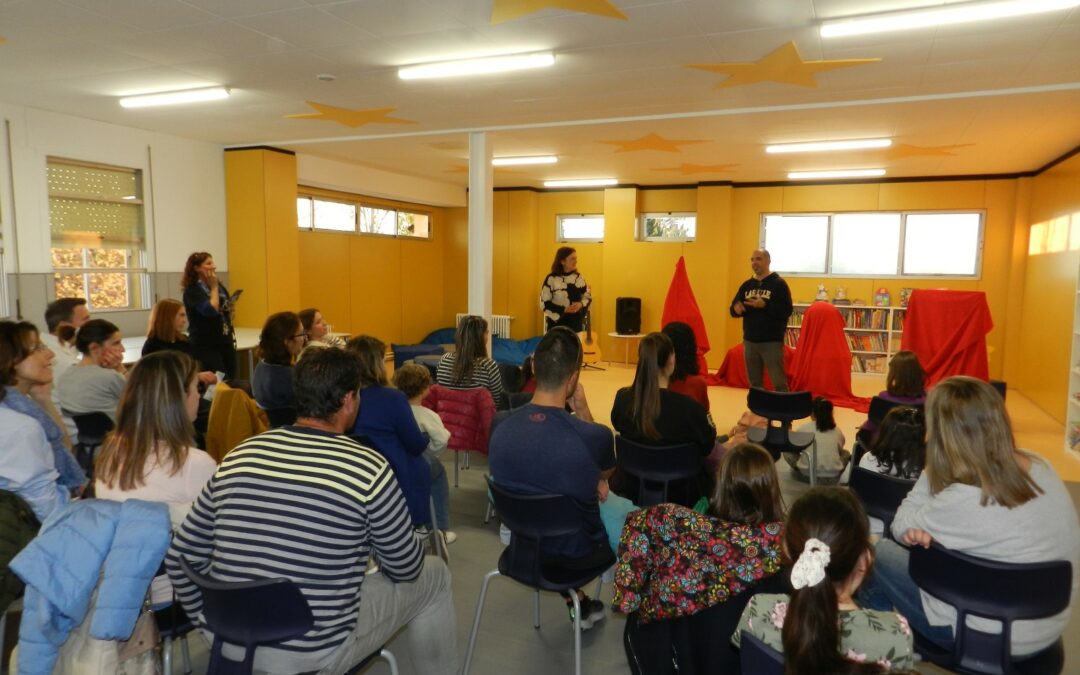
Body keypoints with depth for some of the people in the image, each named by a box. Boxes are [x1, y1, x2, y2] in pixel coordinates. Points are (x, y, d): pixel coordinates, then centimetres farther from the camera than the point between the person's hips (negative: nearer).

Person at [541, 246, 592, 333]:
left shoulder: (578, 277, 6)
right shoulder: (552, 279, -9)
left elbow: (588, 296, 13)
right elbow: (544, 303, -9)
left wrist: (581, 304, -9)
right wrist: (563, 310, -18)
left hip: (576, 323, 5)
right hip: (557, 324, -5)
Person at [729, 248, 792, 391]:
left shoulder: (779, 284, -5)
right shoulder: (747, 285, 11)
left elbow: (786, 311, -15)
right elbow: (734, 310, 11)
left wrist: (764, 305, -26)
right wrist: (736, 309, -12)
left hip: (772, 342, -5)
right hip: (749, 341, 6)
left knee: (779, 383, -3)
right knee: (754, 383, 13)